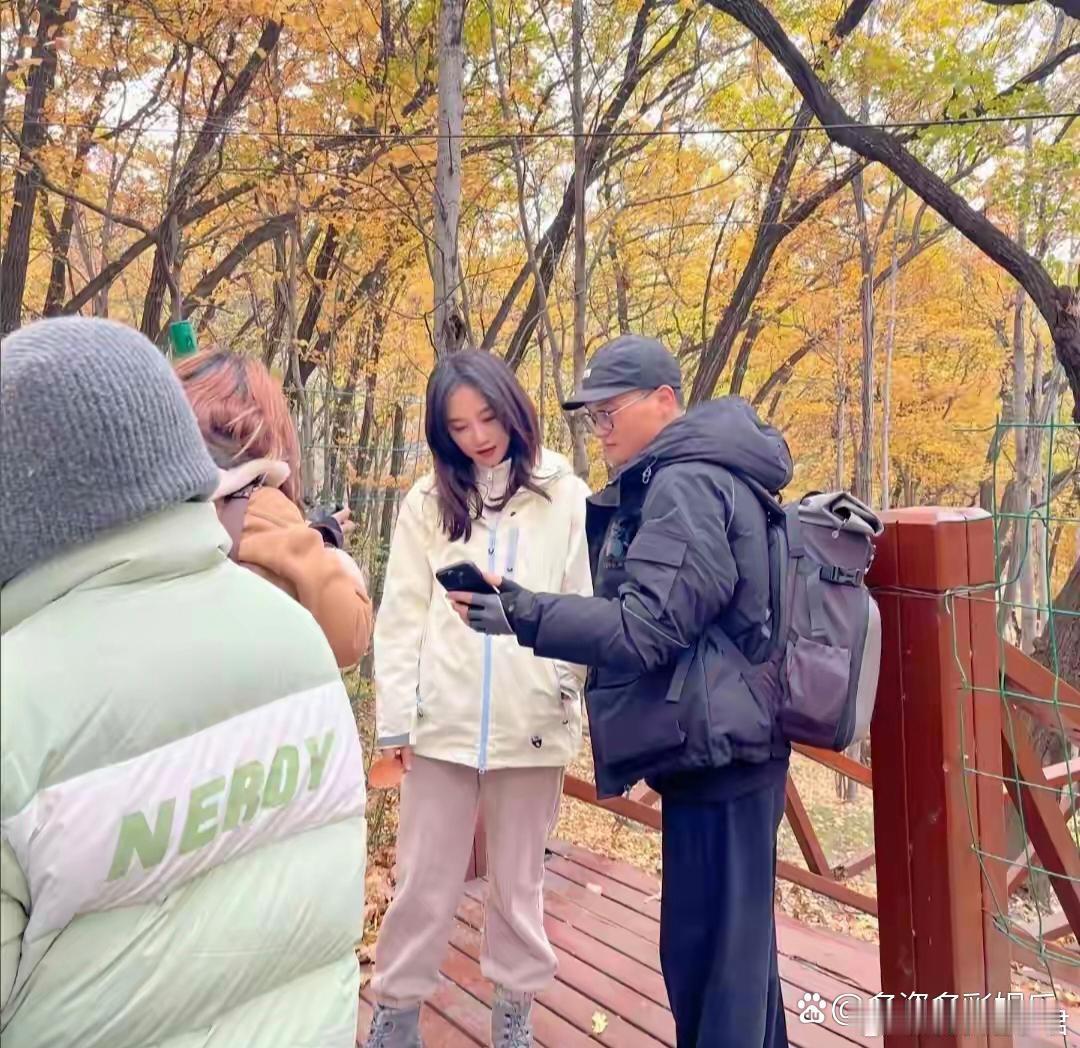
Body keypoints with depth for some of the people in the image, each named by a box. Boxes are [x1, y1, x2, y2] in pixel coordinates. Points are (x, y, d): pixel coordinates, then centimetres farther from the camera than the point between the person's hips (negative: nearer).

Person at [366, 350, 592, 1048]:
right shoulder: (428, 502, 4)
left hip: (534, 722, -1)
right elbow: (402, 618, 2)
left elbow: (586, 605, -1)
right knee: (425, 880, 12)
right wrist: (397, 716, -2)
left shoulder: (565, 497, 0)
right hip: (443, 720, 1)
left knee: (519, 878, 16)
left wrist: (575, 685, -13)